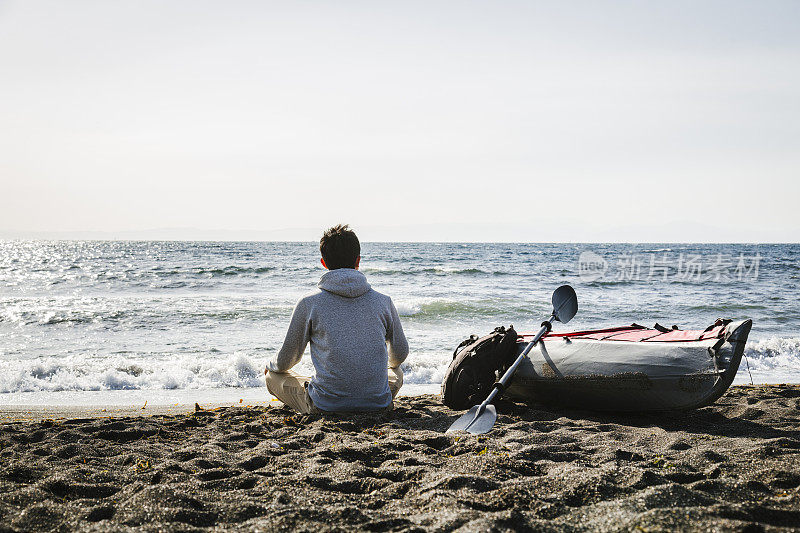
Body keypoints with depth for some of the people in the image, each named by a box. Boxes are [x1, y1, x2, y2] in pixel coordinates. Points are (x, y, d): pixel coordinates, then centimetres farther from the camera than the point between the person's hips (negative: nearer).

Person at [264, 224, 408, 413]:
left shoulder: (309, 304, -6)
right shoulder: (383, 302, 0)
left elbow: (286, 361, 5)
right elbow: (400, 354, 16)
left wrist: (271, 365, 30)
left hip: (326, 406, -3)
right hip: (378, 404, 3)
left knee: (273, 376, 21)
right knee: (396, 372, 36)